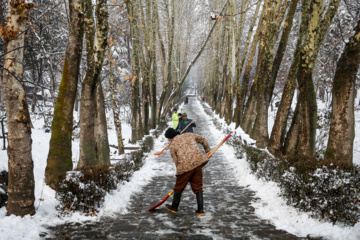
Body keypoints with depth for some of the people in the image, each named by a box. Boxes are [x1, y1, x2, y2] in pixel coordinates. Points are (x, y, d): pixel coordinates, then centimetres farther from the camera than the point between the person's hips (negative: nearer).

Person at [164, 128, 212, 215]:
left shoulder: (172, 146, 8)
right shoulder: (189, 135, 19)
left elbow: (177, 162, 6)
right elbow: (203, 140, 26)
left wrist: (180, 171, 15)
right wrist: (207, 151, 36)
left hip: (185, 166, -4)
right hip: (198, 163, 4)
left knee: (179, 187, 15)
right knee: (198, 187, 14)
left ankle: (174, 207, 31)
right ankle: (200, 210, 14)